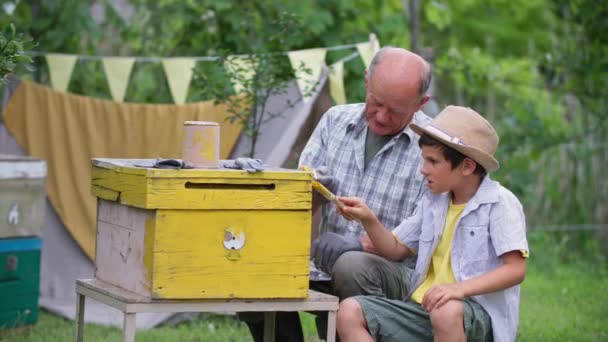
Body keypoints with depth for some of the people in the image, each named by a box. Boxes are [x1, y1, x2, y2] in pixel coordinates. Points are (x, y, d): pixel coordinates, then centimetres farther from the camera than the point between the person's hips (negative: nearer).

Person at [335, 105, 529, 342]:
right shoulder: (433, 201, 16)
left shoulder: (500, 203, -6)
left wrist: (461, 288, -28)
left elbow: (516, 269, -15)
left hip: (478, 313, -7)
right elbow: (395, 249, 23)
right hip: (423, 309, 7)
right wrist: (368, 220, 4)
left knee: (446, 312, -42)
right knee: (350, 311, -11)